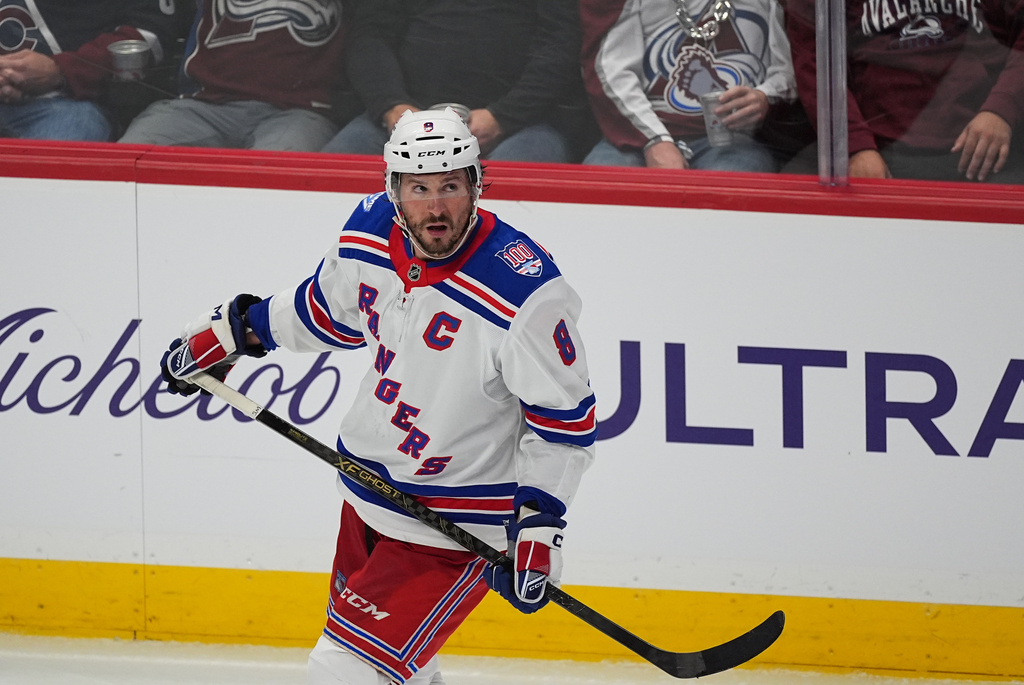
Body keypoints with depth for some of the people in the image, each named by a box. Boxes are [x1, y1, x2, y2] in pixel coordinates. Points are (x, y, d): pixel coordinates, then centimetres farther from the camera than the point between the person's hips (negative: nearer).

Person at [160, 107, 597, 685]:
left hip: (457, 523, -8)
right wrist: (238, 330, 21)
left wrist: (539, 521, -23)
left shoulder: (527, 295, -26)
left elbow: (565, 419, -18)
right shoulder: (371, 234, -7)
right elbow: (330, 308, 16)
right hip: (371, 487, 8)